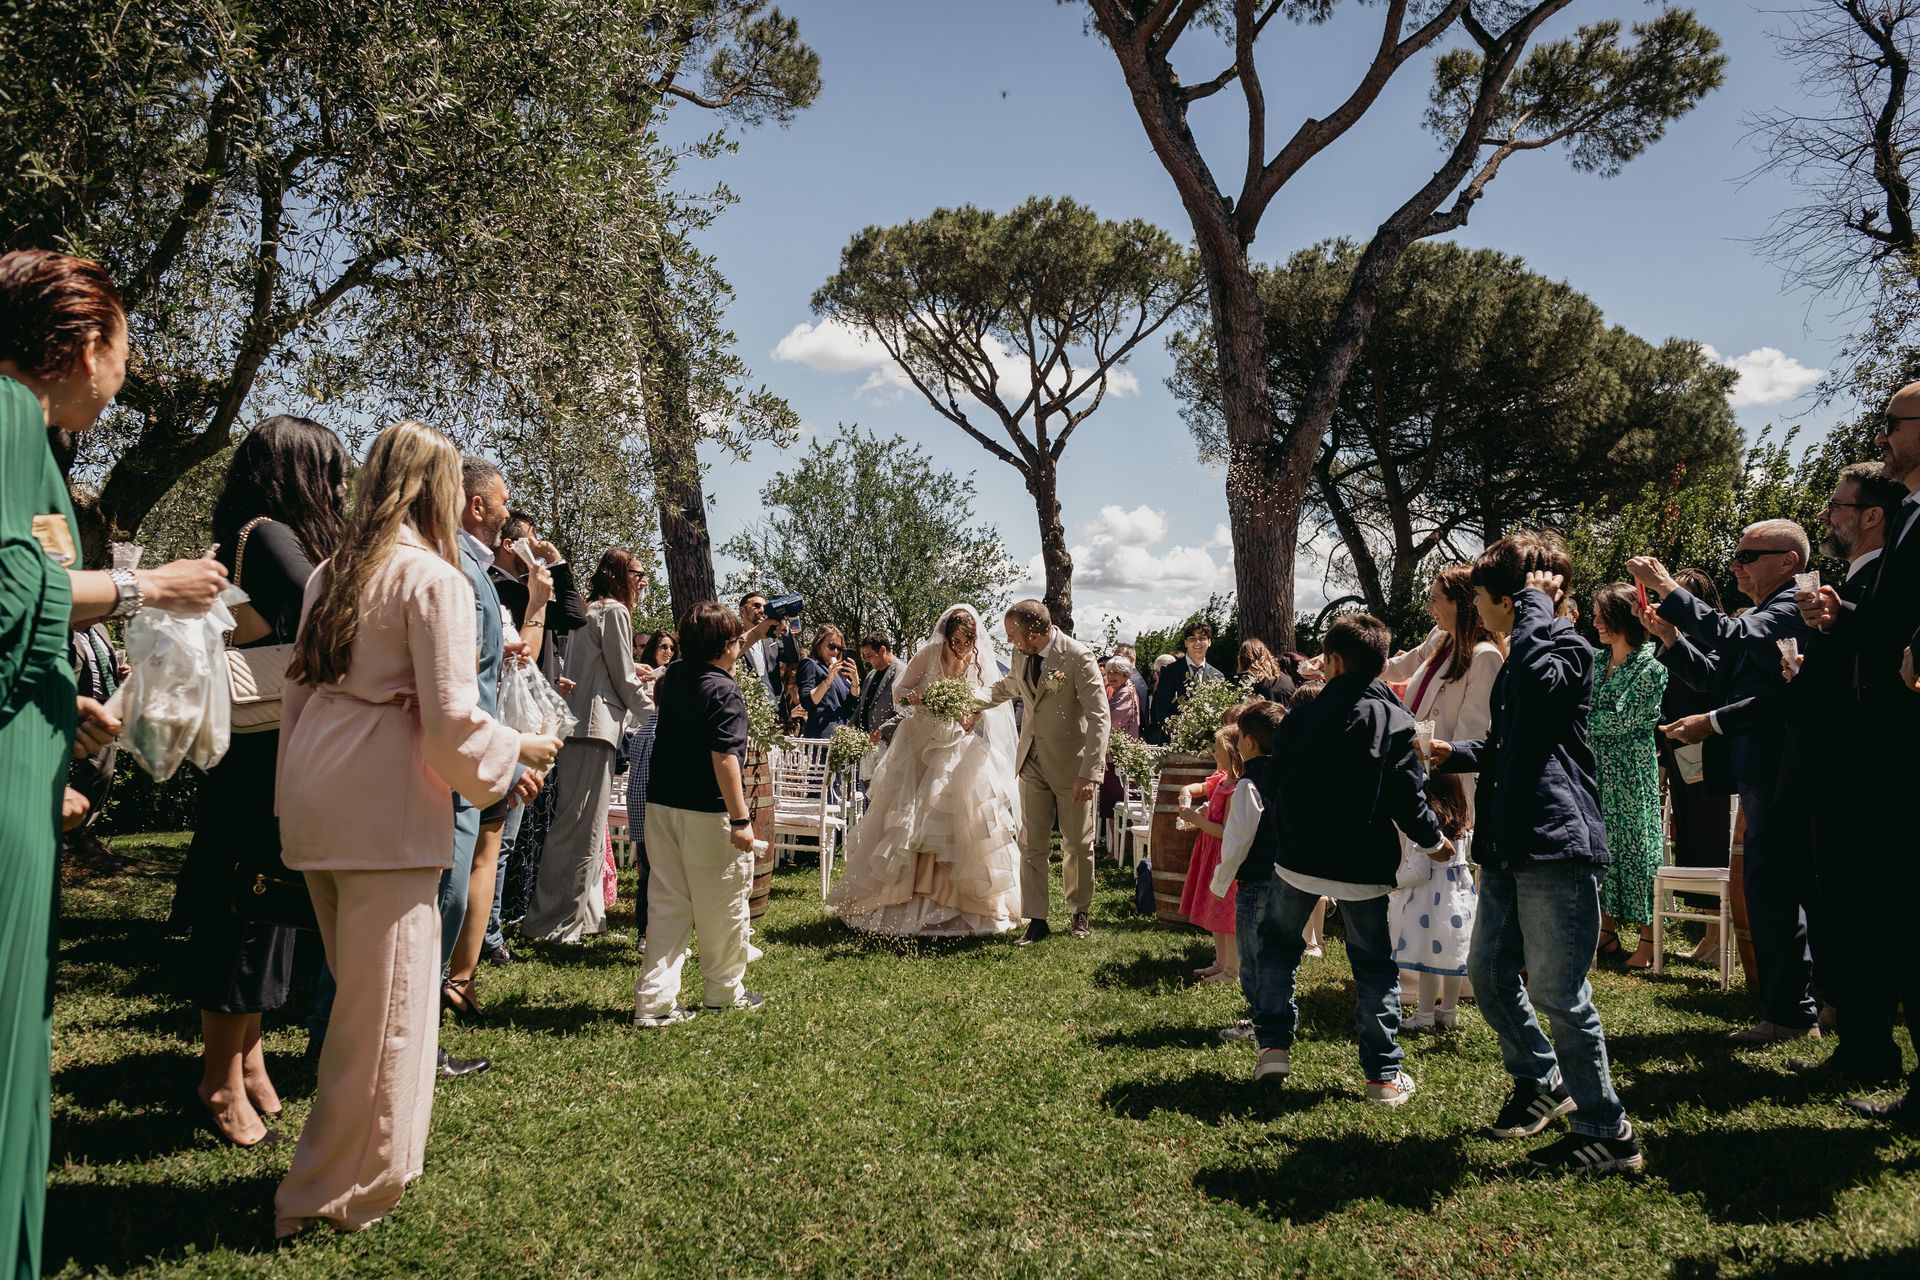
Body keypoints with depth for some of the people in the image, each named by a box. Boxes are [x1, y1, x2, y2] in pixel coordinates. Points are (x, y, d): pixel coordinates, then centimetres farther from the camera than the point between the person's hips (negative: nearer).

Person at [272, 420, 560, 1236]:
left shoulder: (330, 573, 14)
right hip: (384, 807, -8)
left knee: (360, 985, 19)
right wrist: (519, 749, 3)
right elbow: (451, 718, -14)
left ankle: (363, 1158, 32)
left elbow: (301, 687, 17)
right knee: (385, 1001, 3)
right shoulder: (434, 578, -9)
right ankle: (340, 1192, 13)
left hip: (314, 794, 8)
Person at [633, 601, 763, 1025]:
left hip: (661, 805, 7)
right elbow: (724, 757, -22)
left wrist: (755, 634, 39)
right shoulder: (723, 691, -15)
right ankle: (724, 992, 23)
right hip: (707, 812, -7)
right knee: (722, 906, 9)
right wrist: (741, 819, -20)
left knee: (667, 903, 9)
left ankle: (654, 999, 6)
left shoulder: (674, 676, 8)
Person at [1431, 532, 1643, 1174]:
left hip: (1557, 844, -9)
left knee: (1558, 990, -4)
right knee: (1488, 973, 14)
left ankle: (1607, 1133, 10)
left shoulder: (1569, 648, -10)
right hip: (1508, 845, 9)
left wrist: (1537, 601, -21)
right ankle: (1541, 1081, 35)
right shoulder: (1516, 657, 18)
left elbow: (1537, 681, -34)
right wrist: (1460, 754, 10)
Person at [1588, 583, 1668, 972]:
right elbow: (1586, 709, 16)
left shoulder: (1650, 665, -11)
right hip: (1598, 767, 7)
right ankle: (1607, 933, 17)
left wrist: (1578, 720, -11)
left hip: (1632, 768, -7)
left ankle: (1648, 940, 6)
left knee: (1637, 842, -1)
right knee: (1603, 845, 9)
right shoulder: (1600, 660, 10)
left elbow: (1622, 719, -17)